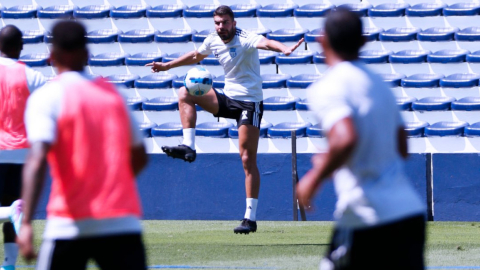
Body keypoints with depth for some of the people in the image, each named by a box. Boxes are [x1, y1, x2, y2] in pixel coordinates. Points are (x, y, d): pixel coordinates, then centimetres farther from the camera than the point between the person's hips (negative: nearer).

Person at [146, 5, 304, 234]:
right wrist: (167, 66, 33)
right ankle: (188, 147, -8)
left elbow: (265, 43, -40)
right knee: (185, 94, -2)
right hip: (228, 99, 7)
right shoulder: (213, 40, 4)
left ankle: (251, 218, -9)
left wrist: (283, 49, -61)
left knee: (248, 159, -10)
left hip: (250, 102, -7)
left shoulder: (244, 39, -17)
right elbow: (196, 56, 26)